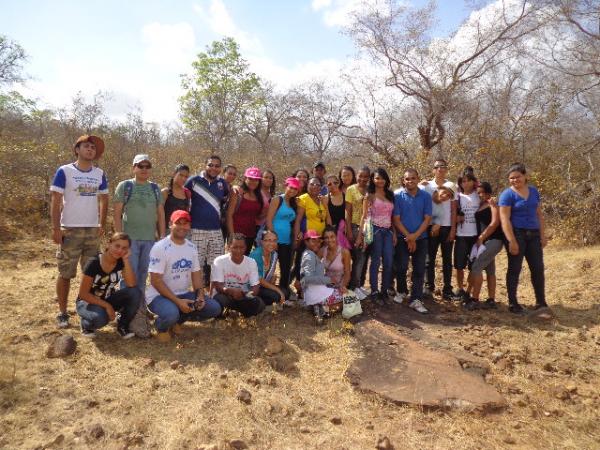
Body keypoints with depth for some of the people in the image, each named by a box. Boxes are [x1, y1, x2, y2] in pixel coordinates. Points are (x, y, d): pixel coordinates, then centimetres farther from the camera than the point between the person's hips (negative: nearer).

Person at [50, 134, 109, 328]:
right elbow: (55, 201, -7)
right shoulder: (64, 171, -5)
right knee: (65, 273, 3)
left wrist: (102, 225, 6)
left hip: (93, 230, 4)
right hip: (70, 230, -4)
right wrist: (56, 228, -12)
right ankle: (62, 313, 14)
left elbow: (104, 200, 13)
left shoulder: (100, 174, 6)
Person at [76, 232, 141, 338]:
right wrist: (106, 305, -24)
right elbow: (83, 294, -20)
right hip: (88, 301, -4)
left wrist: (126, 259, -28)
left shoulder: (121, 262, -10)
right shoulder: (93, 263, -23)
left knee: (135, 293, -23)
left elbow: (131, 284, -25)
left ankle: (122, 326, 0)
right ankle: (86, 323, 1)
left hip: (108, 299, 4)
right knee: (100, 317, -38)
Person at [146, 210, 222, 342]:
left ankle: (178, 319, 13)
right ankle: (161, 326, 1)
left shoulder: (192, 247, 5)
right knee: (171, 314, -37)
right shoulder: (160, 247, -16)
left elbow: (196, 273, 10)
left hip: (184, 294, 6)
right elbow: (156, 281, -18)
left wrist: (200, 295, -8)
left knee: (214, 308, -7)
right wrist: (178, 301, -24)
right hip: (159, 296, -6)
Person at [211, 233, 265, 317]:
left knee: (259, 304, -26)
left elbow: (255, 285, -9)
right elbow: (218, 286, -19)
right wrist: (231, 291, -41)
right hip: (224, 294, -2)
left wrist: (251, 293, -34)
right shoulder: (219, 261, -13)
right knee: (221, 300, -36)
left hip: (243, 296, 2)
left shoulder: (251, 262, -6)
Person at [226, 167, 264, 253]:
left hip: (251, 236, 5)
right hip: (237, 235, -5)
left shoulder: (259, 196, 10)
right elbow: (229, 215, -10)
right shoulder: (237, 193, -5)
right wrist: (232, 235, -14)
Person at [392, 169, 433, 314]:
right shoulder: (398, 196, -4)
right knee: (401, 267, 4)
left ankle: (416, 300, 7)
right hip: (402, 238, -1)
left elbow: (427, 218, -2)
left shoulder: (426, 196, 0)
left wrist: (415, 236, -13)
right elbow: (396, 219, -6)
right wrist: (408, 237, -12)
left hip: (421, 238, 1)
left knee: (419, 270, 1)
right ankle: (401, 291, 29)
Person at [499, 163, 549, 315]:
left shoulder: (534, 191, 10)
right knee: (514, 269, 1)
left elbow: (539, 215, 14)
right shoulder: (507, 194, -8)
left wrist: (542, 235, 7)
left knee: (538, 268, 7)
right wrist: (512, 241, -20)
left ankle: (541, 302, 19)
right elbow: (504, 219, -15)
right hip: (517, 234, -5)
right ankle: (512, 303, 11)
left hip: (533, 235, 5)